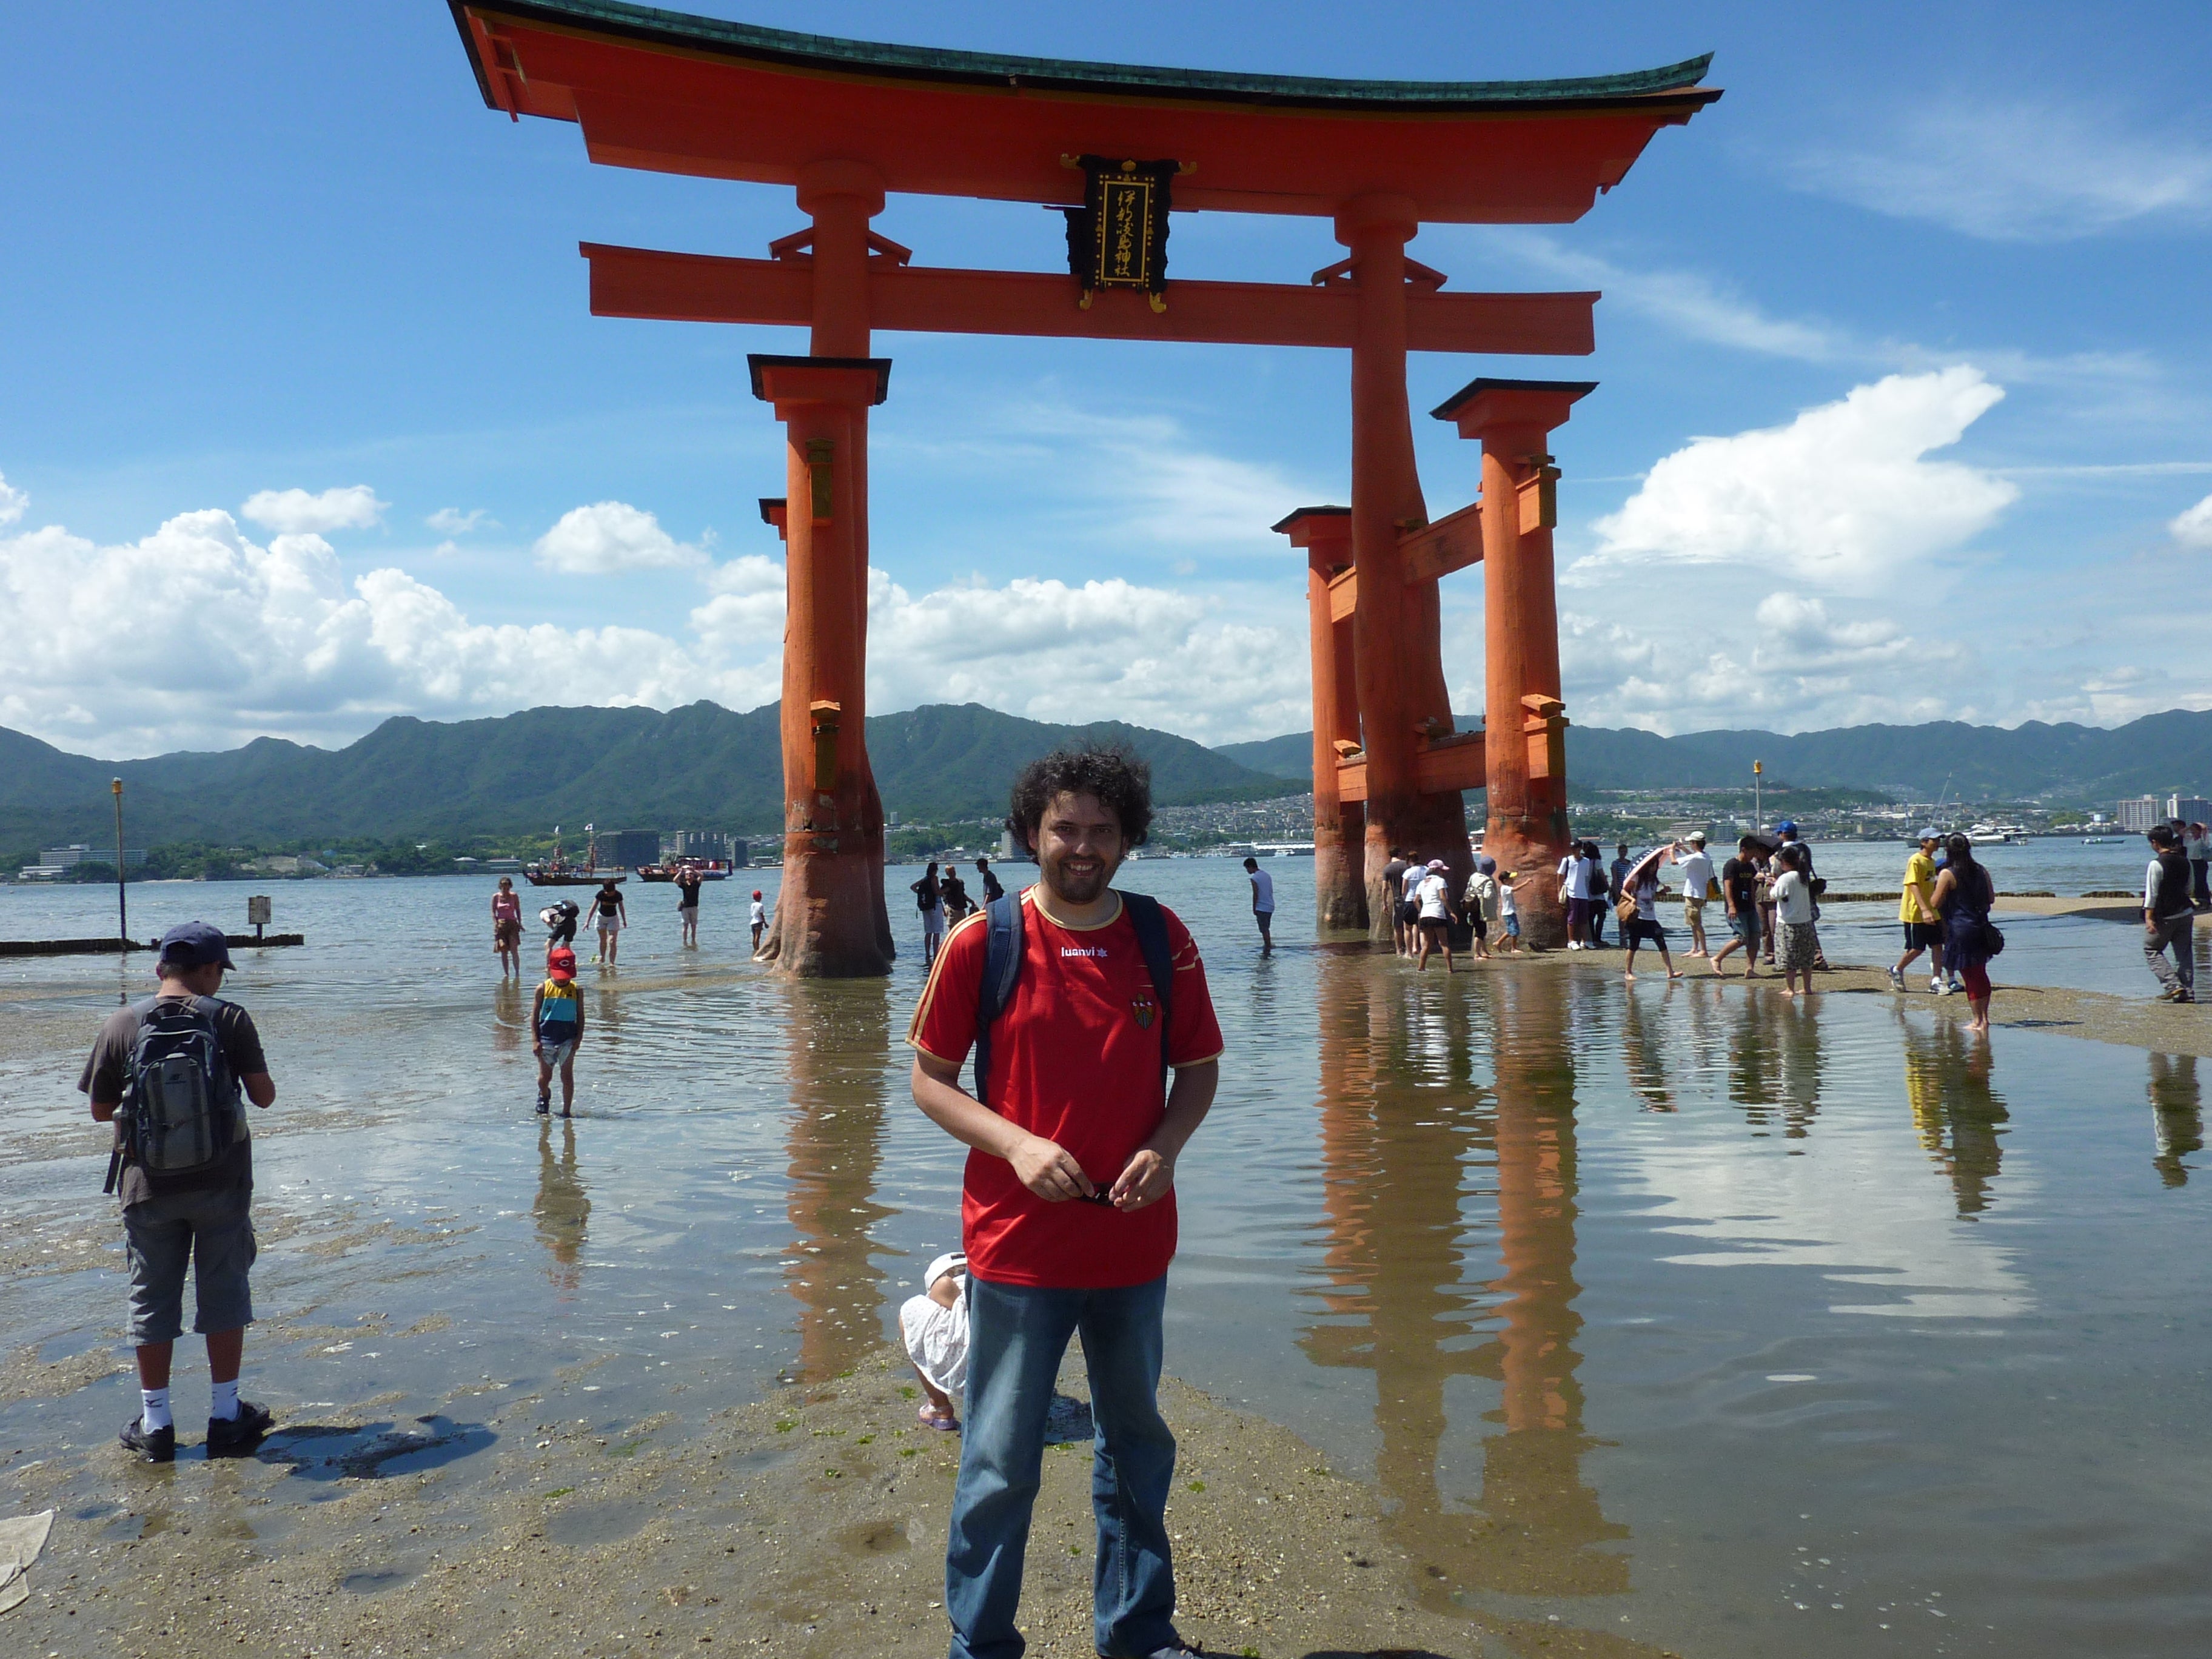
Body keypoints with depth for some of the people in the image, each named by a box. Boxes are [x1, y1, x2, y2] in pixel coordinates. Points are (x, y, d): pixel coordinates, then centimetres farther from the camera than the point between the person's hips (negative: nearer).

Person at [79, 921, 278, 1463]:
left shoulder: (122, 1025, -3)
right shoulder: (229, 1019, -8)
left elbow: (100, 1110, 3)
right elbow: (264, 1096, -7)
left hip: (149, 1187, 1)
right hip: (220, 1182, -1)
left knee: (151, 1301, 13)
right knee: (224, 1293, 10)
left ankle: (156, 1425, 20)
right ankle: (226, 1417, 17)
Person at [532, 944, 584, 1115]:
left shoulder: (576, 990, -1)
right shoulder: (543, 989, -3)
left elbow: (580, 1017, 2)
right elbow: (534, 1016, 0)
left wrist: (578, 1039, -6)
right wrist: (535, 1040, -6)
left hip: (568, 1040, 0)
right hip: (546, 1039, 1)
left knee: (567, 1077, 0)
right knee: (544, 1077, 10)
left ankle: (566, 1111, 8)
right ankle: (544, 1096, 42)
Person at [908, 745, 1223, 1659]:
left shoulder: (1162, 940, -1)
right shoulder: (981, 942, -8)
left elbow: (1198, 1068, 8)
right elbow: (930, 1079, -2)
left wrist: (1164, 1146, -12)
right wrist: (1017, 1144, -18)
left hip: (1134, 1243, 3)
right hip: (1016, 1247, -3)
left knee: (1138, 1447, 19)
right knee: (1000, 1464, 6)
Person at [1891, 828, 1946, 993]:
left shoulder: (1932, 861, 12)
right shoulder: (1915, 861, -15)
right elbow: (1913, 886, -24)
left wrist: (1935, 909, 24)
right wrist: (1925, 910, -33)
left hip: (1931, 913, 8)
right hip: (1915, 914, -8)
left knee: (1937, 945, 1)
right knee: (1917, 949, -1)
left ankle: (1936, 981, 3)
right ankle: (1896, 970, 21)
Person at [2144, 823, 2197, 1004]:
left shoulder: (2157, 864, -15)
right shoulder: (2185, 862, 6)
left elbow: (2152, 894, -16)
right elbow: (2189, 889, 18)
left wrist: (2149, 918, -15)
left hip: (2164, 917, -7)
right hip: (2185, 913, 7)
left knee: (2151, 950, 6)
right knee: (2184, 953, 10)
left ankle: (2172, 985, -7)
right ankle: (2188, 992, 9)